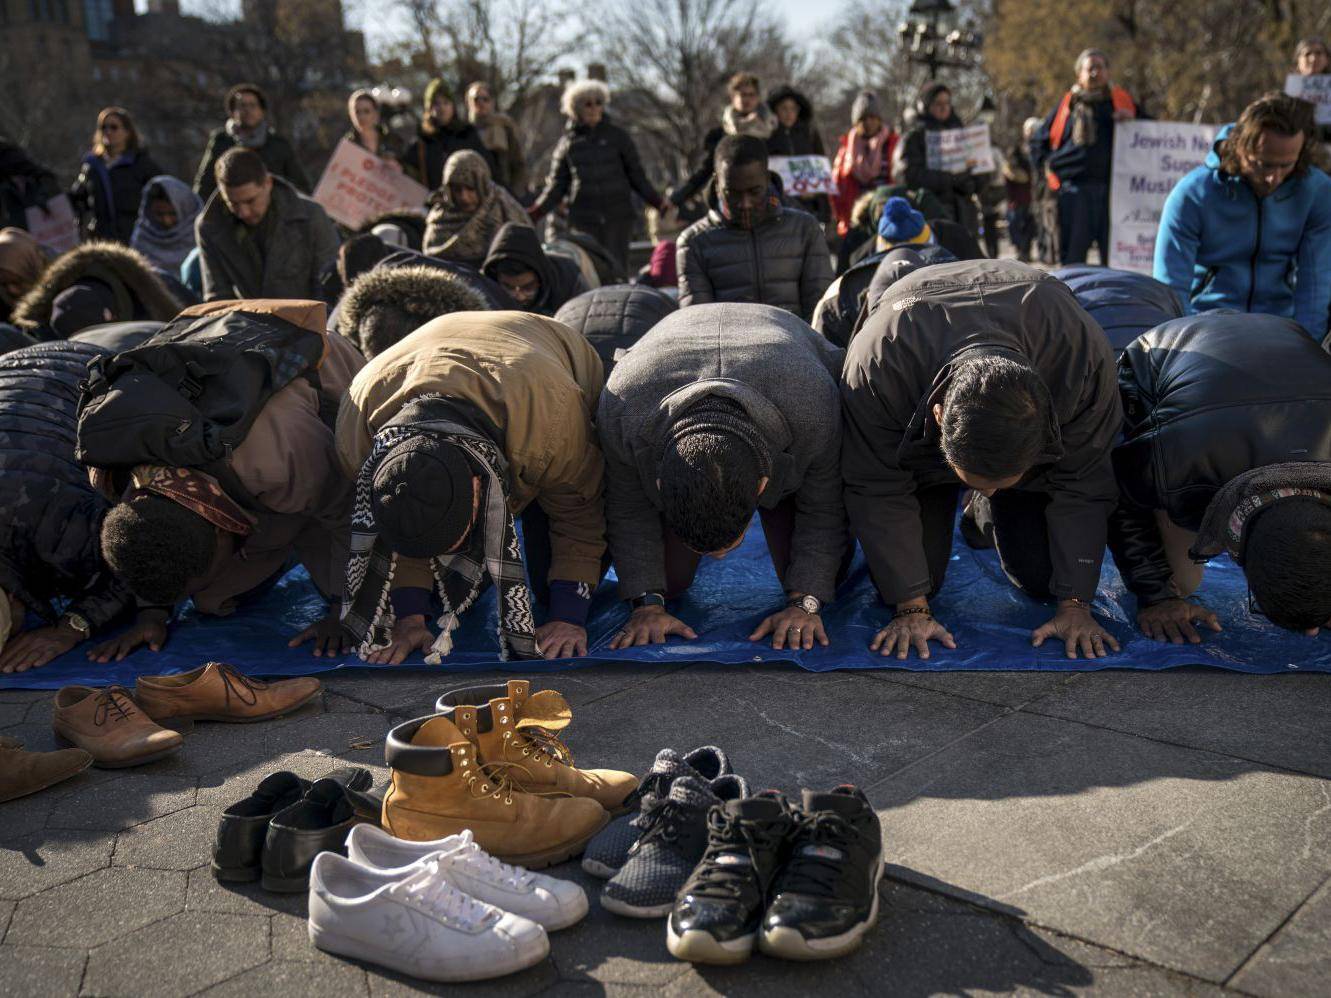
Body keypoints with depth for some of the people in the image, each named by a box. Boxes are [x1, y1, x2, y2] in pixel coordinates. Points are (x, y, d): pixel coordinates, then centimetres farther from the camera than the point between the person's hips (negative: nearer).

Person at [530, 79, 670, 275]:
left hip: (618, 216, -1)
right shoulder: (568, 143, 9)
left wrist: (658, 202, -5)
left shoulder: (617, 136, 6)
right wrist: (533, 214, 0)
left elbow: (636, 176, 8)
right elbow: (557, 186, 11)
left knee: (616, 269, -8)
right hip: (584, 220, 1)